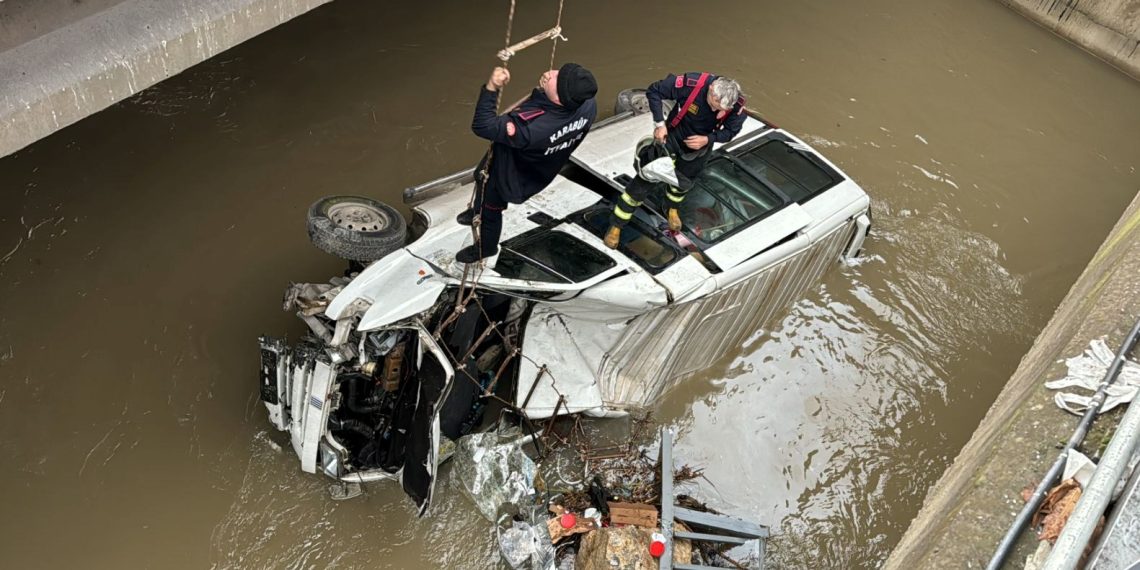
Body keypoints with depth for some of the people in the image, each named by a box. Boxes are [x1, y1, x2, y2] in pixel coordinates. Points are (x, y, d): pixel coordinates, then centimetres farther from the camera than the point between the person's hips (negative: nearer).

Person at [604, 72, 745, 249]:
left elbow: (731, 130, -10)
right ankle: (616, 225, 13)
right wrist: (659, 123, -29)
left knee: (684, 182, 24)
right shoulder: (692, 84, -37)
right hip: (671, 136, -3)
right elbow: (654, 91, -24)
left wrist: (707, 139, -27)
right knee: (645, 180, -1)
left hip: (700, 145, 3)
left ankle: (673, 210, 59)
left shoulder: (736, 105, -29)